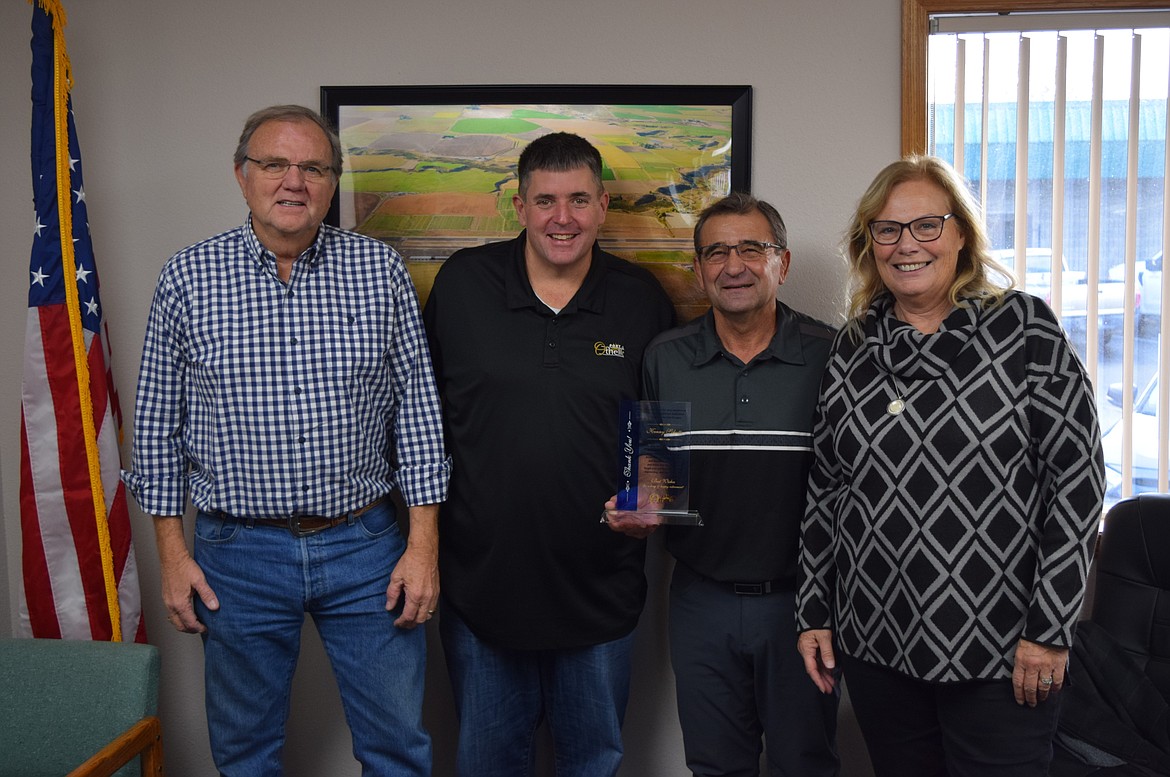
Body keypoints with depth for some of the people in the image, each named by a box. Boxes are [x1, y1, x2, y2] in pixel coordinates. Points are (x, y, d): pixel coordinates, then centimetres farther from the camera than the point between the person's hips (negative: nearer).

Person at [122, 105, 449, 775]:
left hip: (365, 546, 0)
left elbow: (417, 406, 0)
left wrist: (424, 544, -4)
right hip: (238, 552, 0)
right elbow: (159, 423, 4)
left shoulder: (380, 270, -1)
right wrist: (173, 553, 1)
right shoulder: (189, 278, -1)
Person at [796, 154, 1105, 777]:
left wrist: (1050, 630, -11)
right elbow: (824, 488, 11)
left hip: (1000, 653, -3)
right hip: (874, 646, 4)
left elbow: (1076, 477, -7)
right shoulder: (852, 347, 7)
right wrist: (813, 613, 9)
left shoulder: (1024, 327, -5)